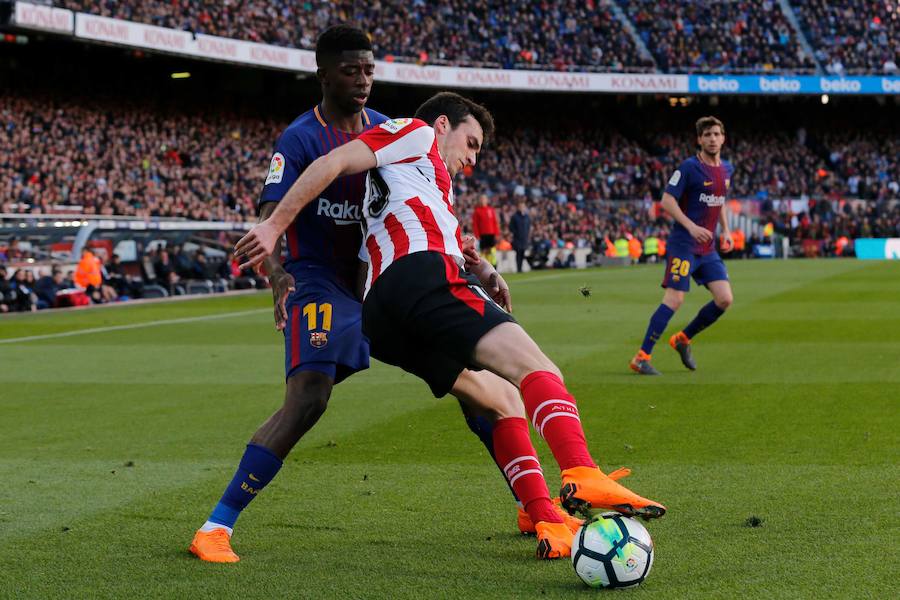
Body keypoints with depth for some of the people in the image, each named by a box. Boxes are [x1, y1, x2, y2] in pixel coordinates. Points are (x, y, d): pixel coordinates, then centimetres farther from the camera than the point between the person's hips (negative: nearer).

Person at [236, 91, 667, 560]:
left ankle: (546, 521, 1)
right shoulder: (417, 133, 17)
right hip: (422, 274, -9)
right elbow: (333, 163, 3)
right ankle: (582, 475, -42)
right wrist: (274, 226, -5)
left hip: (383, 319, 9)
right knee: (534, 365, -20)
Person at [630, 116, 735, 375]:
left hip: (708, 248, 7)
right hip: (683, 245, -7)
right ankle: (641, 357, -7)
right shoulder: (689, 167, -10)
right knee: (674, 299, -13)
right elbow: (667, 200, -13)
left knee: (725, 299, -2)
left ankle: (683, 339, 18)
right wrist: (691, 226, -23)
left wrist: (726, 230, 15)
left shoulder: (727, 169, 12)